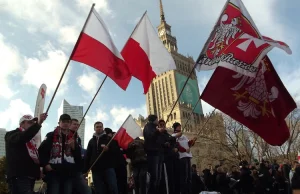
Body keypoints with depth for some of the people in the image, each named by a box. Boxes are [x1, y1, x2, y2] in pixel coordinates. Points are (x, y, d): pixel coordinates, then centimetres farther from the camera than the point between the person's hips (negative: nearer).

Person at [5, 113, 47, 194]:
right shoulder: (12, 134, 1)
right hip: (19, 176, -8)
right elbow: (22, 137, -23)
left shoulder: (31, 139, 25)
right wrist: (38, 123, -33)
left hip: (30, 176, 8)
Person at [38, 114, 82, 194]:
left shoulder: (72, 137, 15)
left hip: (69, 173, 4)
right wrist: (45, 164, -12)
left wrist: (74, 146, -5)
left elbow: (78, 155, 13)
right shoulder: (51, 135, 4)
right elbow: (41, 150, -5)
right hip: (54, 172, -4)